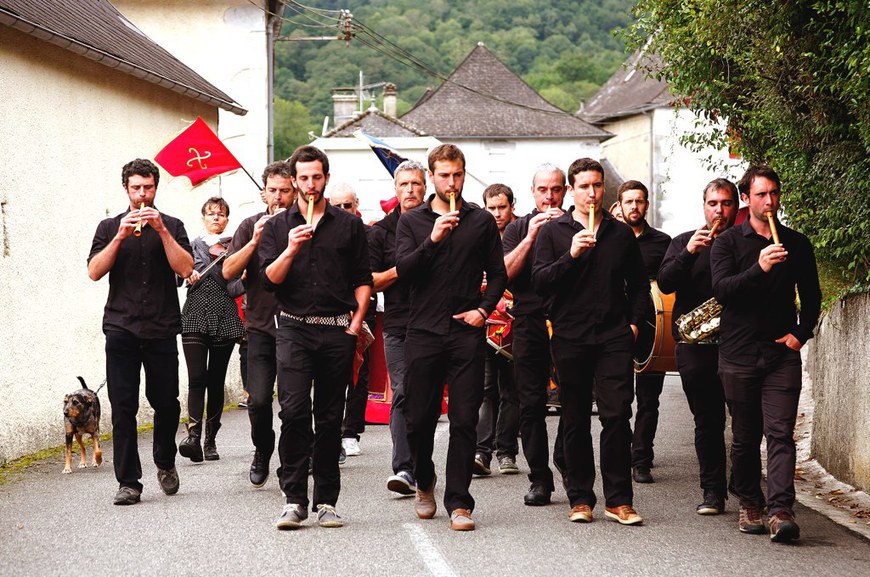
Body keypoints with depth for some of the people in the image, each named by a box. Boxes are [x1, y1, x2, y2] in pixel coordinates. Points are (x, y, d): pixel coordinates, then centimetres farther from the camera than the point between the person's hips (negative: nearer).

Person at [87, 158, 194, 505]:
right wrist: (121, 237, -10)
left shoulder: (171, 226, 11)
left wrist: (161, 230, -11)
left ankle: (165, 462, 28)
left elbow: (185, 269, -4)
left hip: (162, 329, 0)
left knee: (166, 403, 2)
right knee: (123, 407, -4)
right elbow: (94, 272, 0)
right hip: (121, 328, 0)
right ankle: (128, 482, 0)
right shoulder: (110, 227, 13)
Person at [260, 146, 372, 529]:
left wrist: (357, 321, 1)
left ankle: (326, 501, 9)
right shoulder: (277, 226, 9)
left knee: (330, 418, 4)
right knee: (294, 411, -13)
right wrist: (290, 250, -15)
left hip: (337, 330, 1)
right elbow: (268, 279, 0)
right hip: (294, 329, -1)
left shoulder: (349, 225, 10)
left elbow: (363, 279, 12)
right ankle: (294, 499, -9)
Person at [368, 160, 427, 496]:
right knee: (403, 396, -10)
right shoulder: (381, 231, 9)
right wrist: (400, 270, -10)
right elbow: (369, 281, 6)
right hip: (398, 326, -1)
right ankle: (404, 469, -15)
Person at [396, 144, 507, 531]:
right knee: (419, 418, 4)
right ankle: (424, 482, 30)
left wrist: (484, 309, -3)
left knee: (464, 421, -5)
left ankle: (459, 502, -1)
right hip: (424, 330, 0)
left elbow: (498, 274, 12)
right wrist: (433, 240, -18)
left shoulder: (482, 222, 9)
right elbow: (402, 269, -5)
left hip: (467, 333, 0)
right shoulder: (412, 221, 8)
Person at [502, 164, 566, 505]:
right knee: (531, 405, 0)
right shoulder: (518, 229, 12)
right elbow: (504, 273, -1)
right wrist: (531, 238, -10)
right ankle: (539, 480, 6)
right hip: (530, 323, 1)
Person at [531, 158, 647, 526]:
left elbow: (638, 284, 20)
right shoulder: (553, 232, 6)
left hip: (614, 337, 1)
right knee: (575, 421, 4)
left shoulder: (622, 234, 13)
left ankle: (618, 500, -3)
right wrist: (571, 255, -17)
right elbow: (539, 282, -5)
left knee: (617, 415, -7)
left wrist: (634, 322, 8)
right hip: (570, 338, -1)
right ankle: (580, 498, 12)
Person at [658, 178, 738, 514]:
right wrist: (688, 253, -14)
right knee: (707, 420, 2)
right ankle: (713, 491, 7)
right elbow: (665, 284, -1)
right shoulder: (684, 242, 13)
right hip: (695, 345, 1)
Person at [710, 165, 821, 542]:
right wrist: (759, 268, -25)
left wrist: (801, 333, 4)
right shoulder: (728, 242, 3)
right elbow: (722, 290, -12)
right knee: (745, 437, 8)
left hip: (782, 353, 1)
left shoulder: (796, 243, 11)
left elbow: (811, 295, 19)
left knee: (780, 434, -10)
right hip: (739, 354, -1)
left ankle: (780, 511, -18)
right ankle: (749, 504, 22)